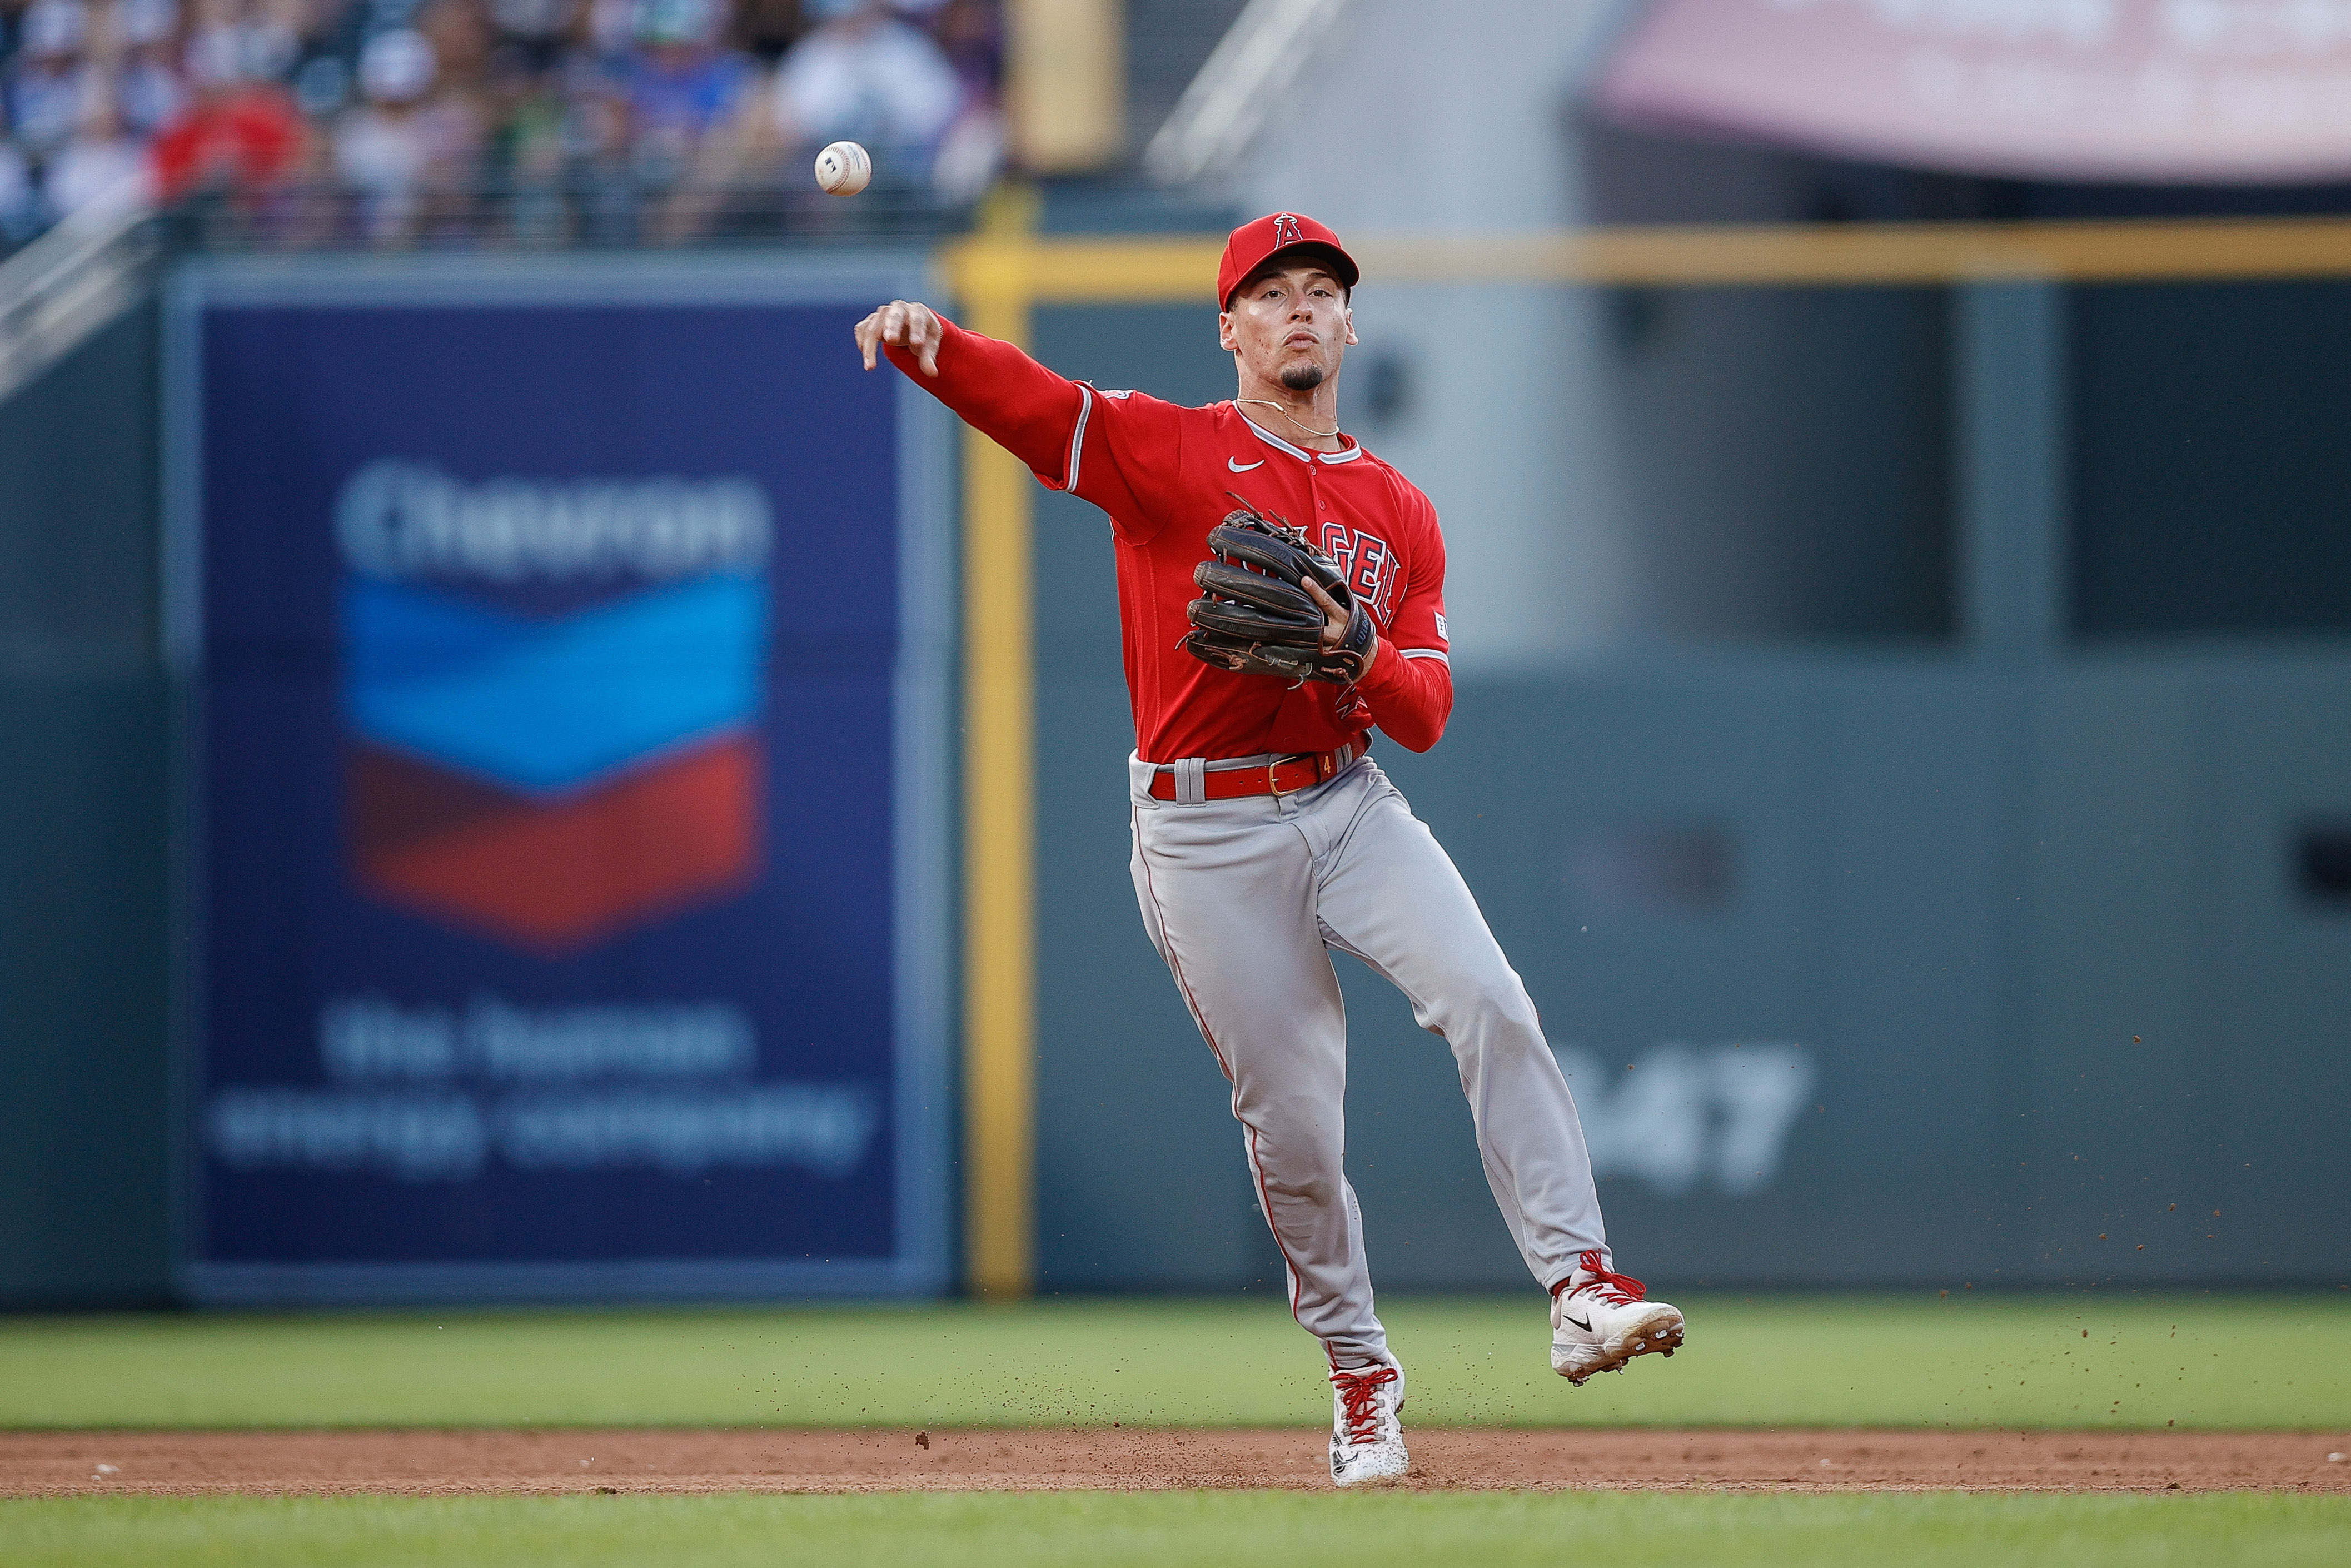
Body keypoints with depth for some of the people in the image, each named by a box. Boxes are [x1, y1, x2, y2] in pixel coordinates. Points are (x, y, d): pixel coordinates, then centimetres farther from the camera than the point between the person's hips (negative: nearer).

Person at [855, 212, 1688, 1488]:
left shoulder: (1399, 515, 10)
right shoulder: (1165, 451, -1)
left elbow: (1426, 715, 4)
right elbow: (1017, 395, -18)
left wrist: (1356, 650, -18)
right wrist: (920, 337, -39)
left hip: (1349, 804, 3)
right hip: (1205, 832, -3)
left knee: (1488, 1001, -21)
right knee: (1292, 1120, -2)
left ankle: (1580, 1285, -22)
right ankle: (1358, 1370, 19)